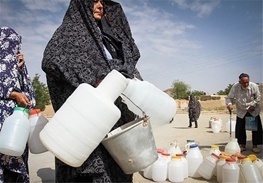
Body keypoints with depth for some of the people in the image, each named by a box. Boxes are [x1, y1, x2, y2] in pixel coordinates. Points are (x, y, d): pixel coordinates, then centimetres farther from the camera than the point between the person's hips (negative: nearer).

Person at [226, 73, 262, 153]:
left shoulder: (254, 86, -19)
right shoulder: (235, 87, -21)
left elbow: (258, 98, -6)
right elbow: (229, 97, -16)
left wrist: (253, 105, -18)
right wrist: (229, 104, -37)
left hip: (253, 111, 0)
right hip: (241, 111, 0)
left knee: (256, 128, 1)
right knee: (240, 128, 2)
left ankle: (255, 146, 16)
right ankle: (242, 145, 18)